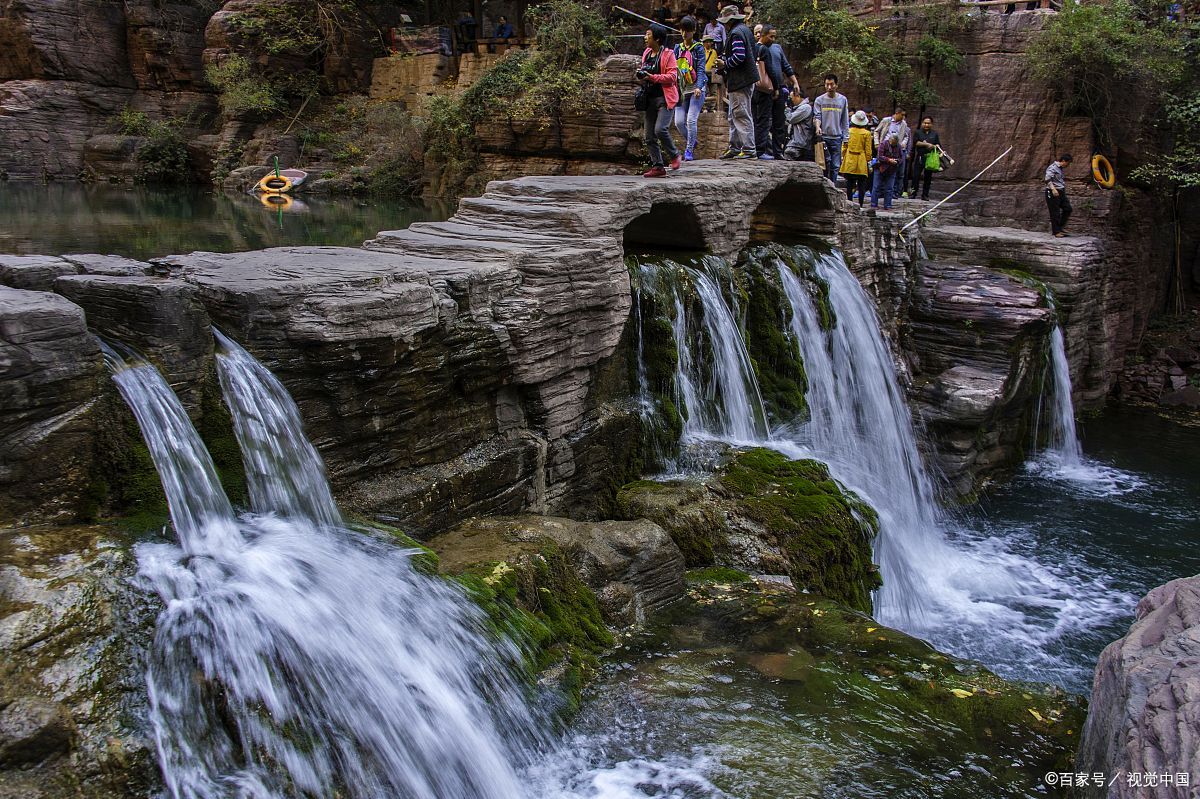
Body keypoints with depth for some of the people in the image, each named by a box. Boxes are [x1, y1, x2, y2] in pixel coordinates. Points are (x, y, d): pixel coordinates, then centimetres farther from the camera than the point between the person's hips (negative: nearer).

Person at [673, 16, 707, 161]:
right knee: (679, 122, -2)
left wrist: (699, 86, -25)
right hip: (682, 89, 5)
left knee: (691, 119, -14)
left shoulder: (698, 48, -1)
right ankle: (692, 142, 24)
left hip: (696, 89, -5)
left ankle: (689, 150, -2)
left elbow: (701, 68, -10)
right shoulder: (677, 48, 11)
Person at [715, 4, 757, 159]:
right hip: (743, 80, 11)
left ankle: (749, 149, -8)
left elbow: (738, 57, -23)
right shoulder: (745, 30, 19)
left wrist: (724, 64, -9)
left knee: (741, 115, -9)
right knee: (734, 117, 16)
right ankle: (735, 147, 21)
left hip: (740, 81, -11)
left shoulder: (736, 33, -14)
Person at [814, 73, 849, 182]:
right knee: (825, 164, -7)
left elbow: (845, 121, 11)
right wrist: (818, 126, -23)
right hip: (823, 137, -2)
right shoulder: (819, 100, 5)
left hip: (837, 138, 2)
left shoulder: (843, 100, 10)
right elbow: (817, 116, -1)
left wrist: (845, 138, 5)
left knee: (835, 166, 1)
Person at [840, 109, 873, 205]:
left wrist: (842, 157, 13)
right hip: (861, 162, -2)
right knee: (861, 185, 3)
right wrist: (868, 160, 8)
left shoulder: (849, 131, 0)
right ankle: (860, 204, 1)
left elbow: (844, 146, 5)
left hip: (849, 161, 2)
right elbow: (868, 150, -2)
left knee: (849, 184, 6)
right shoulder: (866, 133, -4)